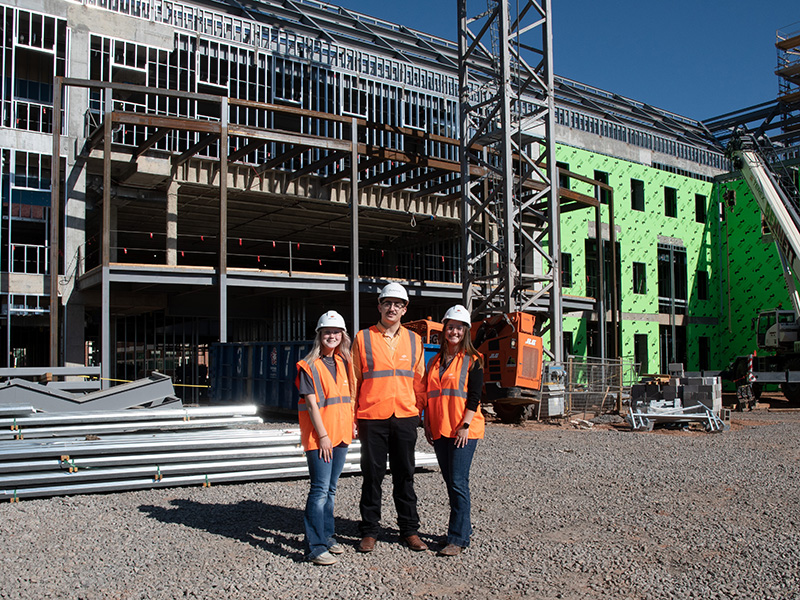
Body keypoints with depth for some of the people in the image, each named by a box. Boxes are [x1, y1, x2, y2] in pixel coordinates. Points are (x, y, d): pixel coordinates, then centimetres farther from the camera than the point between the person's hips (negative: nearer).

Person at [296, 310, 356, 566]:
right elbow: (311, 403, -11)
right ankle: (315, 547, -4)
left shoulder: (343, 364, 11)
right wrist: (323, 435, -15)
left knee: (330, 489, 14)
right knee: (320, 489, -8)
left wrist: (351, 424, 10)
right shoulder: (309, 366, -7)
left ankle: (326, 535, 25)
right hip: (319, 437, -6)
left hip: (341, 434, 6)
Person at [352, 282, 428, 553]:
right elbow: (353, 380, 2)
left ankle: (409, 530, 21)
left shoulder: (413, 340, 9)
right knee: (372, 475, 6)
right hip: (372, 418, -2)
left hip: (405, 417, 2)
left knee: (404, 475, 10)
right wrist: (351, 417, -2)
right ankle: (369, 531, 18)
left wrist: (418, 413, 7)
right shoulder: (363, 338, 2)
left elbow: (419, 381, 13)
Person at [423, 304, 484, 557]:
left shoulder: (473, 360, -2)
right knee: (450, 482, 11)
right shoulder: (435, 361, 14)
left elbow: (474, 395, -8)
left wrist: (465, 425, -15)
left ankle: (457, 538, -3)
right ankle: (464, 528, 25)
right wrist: (427, 424, 10)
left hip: (463, 430, -6)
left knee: (458, 482, -9)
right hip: (439, 430, 6)